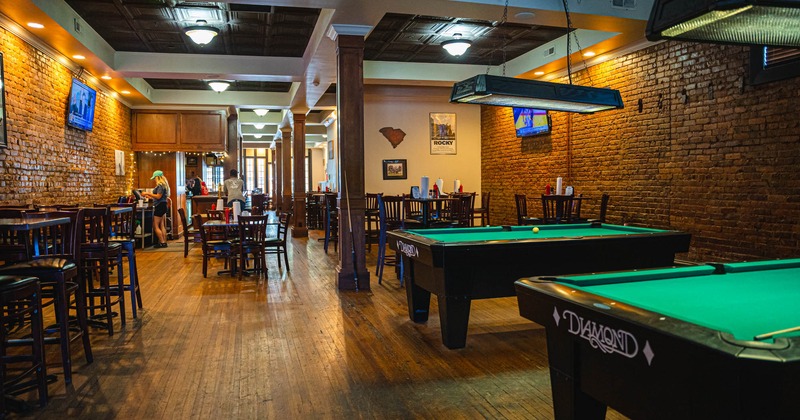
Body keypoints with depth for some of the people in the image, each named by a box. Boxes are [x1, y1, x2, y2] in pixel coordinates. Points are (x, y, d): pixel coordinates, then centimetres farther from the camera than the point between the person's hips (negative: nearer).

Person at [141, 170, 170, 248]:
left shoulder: (160, 185, -14)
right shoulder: (163, 185, 16)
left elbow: (158, 196, -20)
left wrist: (147, 193, -15)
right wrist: (148, 196, 21)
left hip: (160, 206, -10)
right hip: (162, 206, 10)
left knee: (156, 226, -5)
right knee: (162, 226, 10)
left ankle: (162, 243, -4)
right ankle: (164, 242, 11)